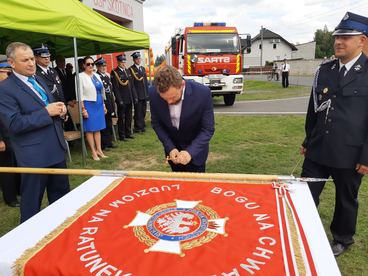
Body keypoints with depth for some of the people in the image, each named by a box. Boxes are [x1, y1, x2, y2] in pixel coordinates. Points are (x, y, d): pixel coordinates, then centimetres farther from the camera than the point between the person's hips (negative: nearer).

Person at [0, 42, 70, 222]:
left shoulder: (38, 80, 12)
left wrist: (60, 109, -1)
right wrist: (46, 112, -21)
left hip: (56, 150, 8)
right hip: (34, 157, -7)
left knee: (61, 195, 20)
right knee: (32, 203, 9)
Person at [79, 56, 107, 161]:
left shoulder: (97, 75, 10)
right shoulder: (81, 76, -7)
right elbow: (80, 94, -10)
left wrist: (103, 105, 12)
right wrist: (83, 109, -15)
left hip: (99, 104, 6)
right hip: (88, 105, -6)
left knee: (97, 128, 11)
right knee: (90, 129, 2)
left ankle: (99, 150, 19)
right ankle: (93, 152, 9)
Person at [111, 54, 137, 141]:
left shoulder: (128, 71, 13)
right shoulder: (114, 72, -7)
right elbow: (115, 88, -11)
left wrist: (135, 97, 9)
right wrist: (119, 100, -16)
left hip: (129, 99, 6)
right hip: (122, 100, -6)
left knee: (129, 117, 13)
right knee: (121, 118, 3)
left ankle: (128, 133, 25)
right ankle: (122, 135, 11)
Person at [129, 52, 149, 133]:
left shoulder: (143, 68, 16)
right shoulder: (131, 69, -7)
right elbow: (131, 83, -12)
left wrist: (147, 92, 12)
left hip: (144, 94, 7)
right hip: (137, 95, -7)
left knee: (143, 111, 13)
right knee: (138, 112, 0)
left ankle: (142, 126, 23)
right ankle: (138, 127, 8)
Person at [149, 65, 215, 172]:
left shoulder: (202, 93, -28)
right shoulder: (154, 93, -21)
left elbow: (208, 129, -20)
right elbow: (156, 123, -7)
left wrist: (190, 151, -32)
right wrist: (170, 148, -18)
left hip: (195, 148, -2)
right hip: (172, 147, 2)